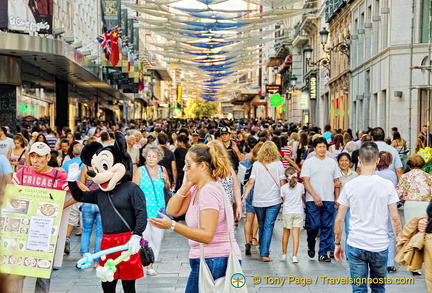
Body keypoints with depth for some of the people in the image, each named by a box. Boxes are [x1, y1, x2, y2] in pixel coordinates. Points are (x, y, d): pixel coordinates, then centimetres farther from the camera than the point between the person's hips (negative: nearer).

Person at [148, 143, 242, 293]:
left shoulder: (209, 191, -18)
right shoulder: (196, 189, 11)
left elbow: (207, 235, -24)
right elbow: (172, 211, 8)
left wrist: (172, 226, -29)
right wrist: (185, 186, -1)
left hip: (214, 262, -9)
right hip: (204, 261, 9)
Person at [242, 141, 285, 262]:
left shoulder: (256, 164, 1)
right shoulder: (278, 164, -2)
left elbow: (251, 182, -3)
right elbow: (282, 183, -2)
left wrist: (244, 197, 1)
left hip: (258, 201, 2)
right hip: (274, 201, -2)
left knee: (262, 226, 16)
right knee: (268, 226, -2)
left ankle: (262, 251, 29)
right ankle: (264, 253, -11)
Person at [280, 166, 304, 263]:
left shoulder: (283, 188, -5)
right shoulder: (301, 186, 0)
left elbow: (284, 200, 3)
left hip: (287, 212, 0)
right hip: (299, 212, 0)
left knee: (286, 233, 14)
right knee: (296, 234, -2)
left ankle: (284, 254, 26)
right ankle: (294, 255, -8)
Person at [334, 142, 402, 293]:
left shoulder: (349, 186, -4)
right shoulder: (387, 185, -6)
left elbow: (339, 219, -1)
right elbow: (395, 217, -4)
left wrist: (337, 244, 10)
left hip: (356, 246, -1)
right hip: (380, 246, 1)